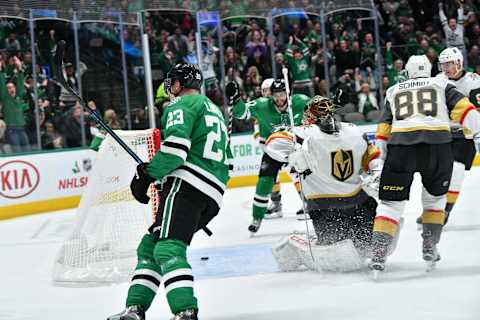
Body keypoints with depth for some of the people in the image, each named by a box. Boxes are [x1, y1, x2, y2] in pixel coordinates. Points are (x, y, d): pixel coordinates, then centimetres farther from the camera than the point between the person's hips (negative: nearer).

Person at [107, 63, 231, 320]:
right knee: (150, 246, 12)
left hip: (186, 183, -10)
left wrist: (146, 174, -10)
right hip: (213, 197, 10)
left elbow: (176, 145, -16)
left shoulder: (183, 104, 1)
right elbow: (225, 160, 35)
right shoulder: (214, 111, 31)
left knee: (168, 248, -22)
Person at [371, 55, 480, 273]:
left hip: (401, 144, 0)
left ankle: (379, 254, -9)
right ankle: (430, 247, 15)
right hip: (438, 144, 0)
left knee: (391, 203, 6)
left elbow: (383, 128, 22)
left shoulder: (393, 91, 27)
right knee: (435, 198, 23)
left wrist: (382, 157, 26)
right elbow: (461, 107, 7)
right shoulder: (441, 84, 22)